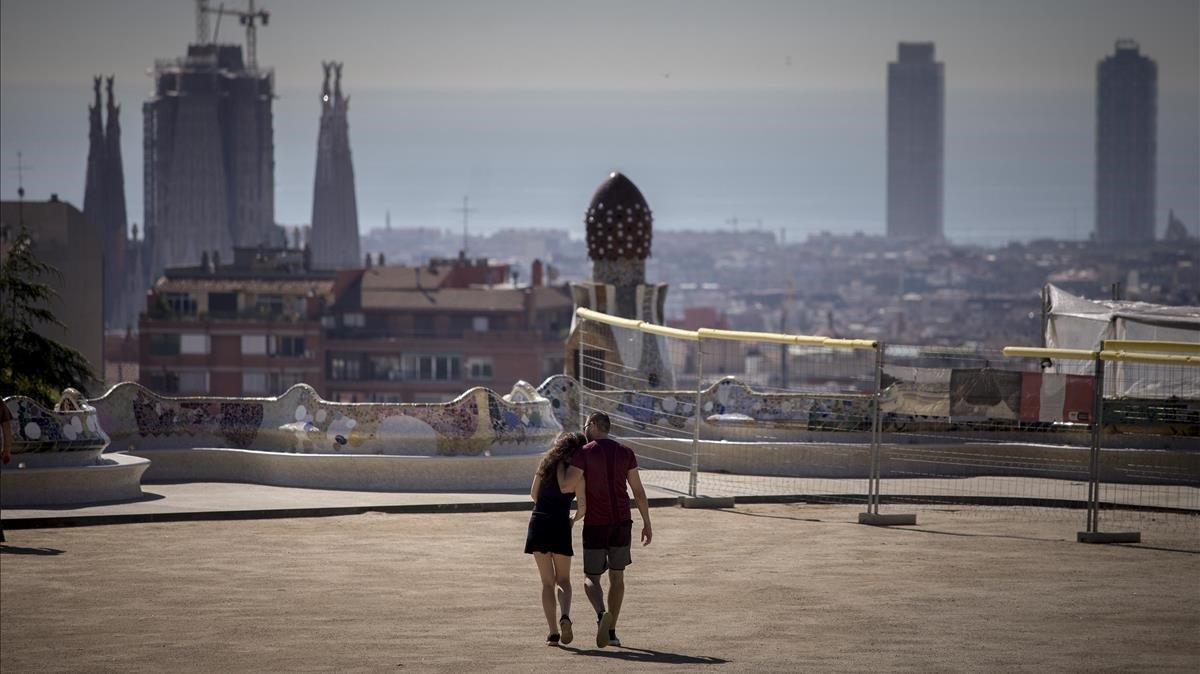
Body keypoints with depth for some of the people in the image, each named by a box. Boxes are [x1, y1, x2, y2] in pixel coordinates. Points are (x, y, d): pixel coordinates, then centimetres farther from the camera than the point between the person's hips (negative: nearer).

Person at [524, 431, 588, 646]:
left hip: (538, 523, 3)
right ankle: (565, 617, -16)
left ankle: (553, 631, 0)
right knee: (563, 580, 12)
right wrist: (574, 519, 10)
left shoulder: (546, 464, 4)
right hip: (560, 526, -3)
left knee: (547, 582, 8)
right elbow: (583, 505, -10)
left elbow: (533, 494, 13)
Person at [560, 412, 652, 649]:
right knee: (617, 576, 15)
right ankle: (611, 632, 15)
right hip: (622, 522, 3)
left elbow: (566, 486, -14)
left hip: (595, 524, -3)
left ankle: (601, 614, -25)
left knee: (591, 578, 6)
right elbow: (639, 491, 3)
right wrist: (647, 524, 8)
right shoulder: (625, 453, 5)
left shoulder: (584, 453, -6)